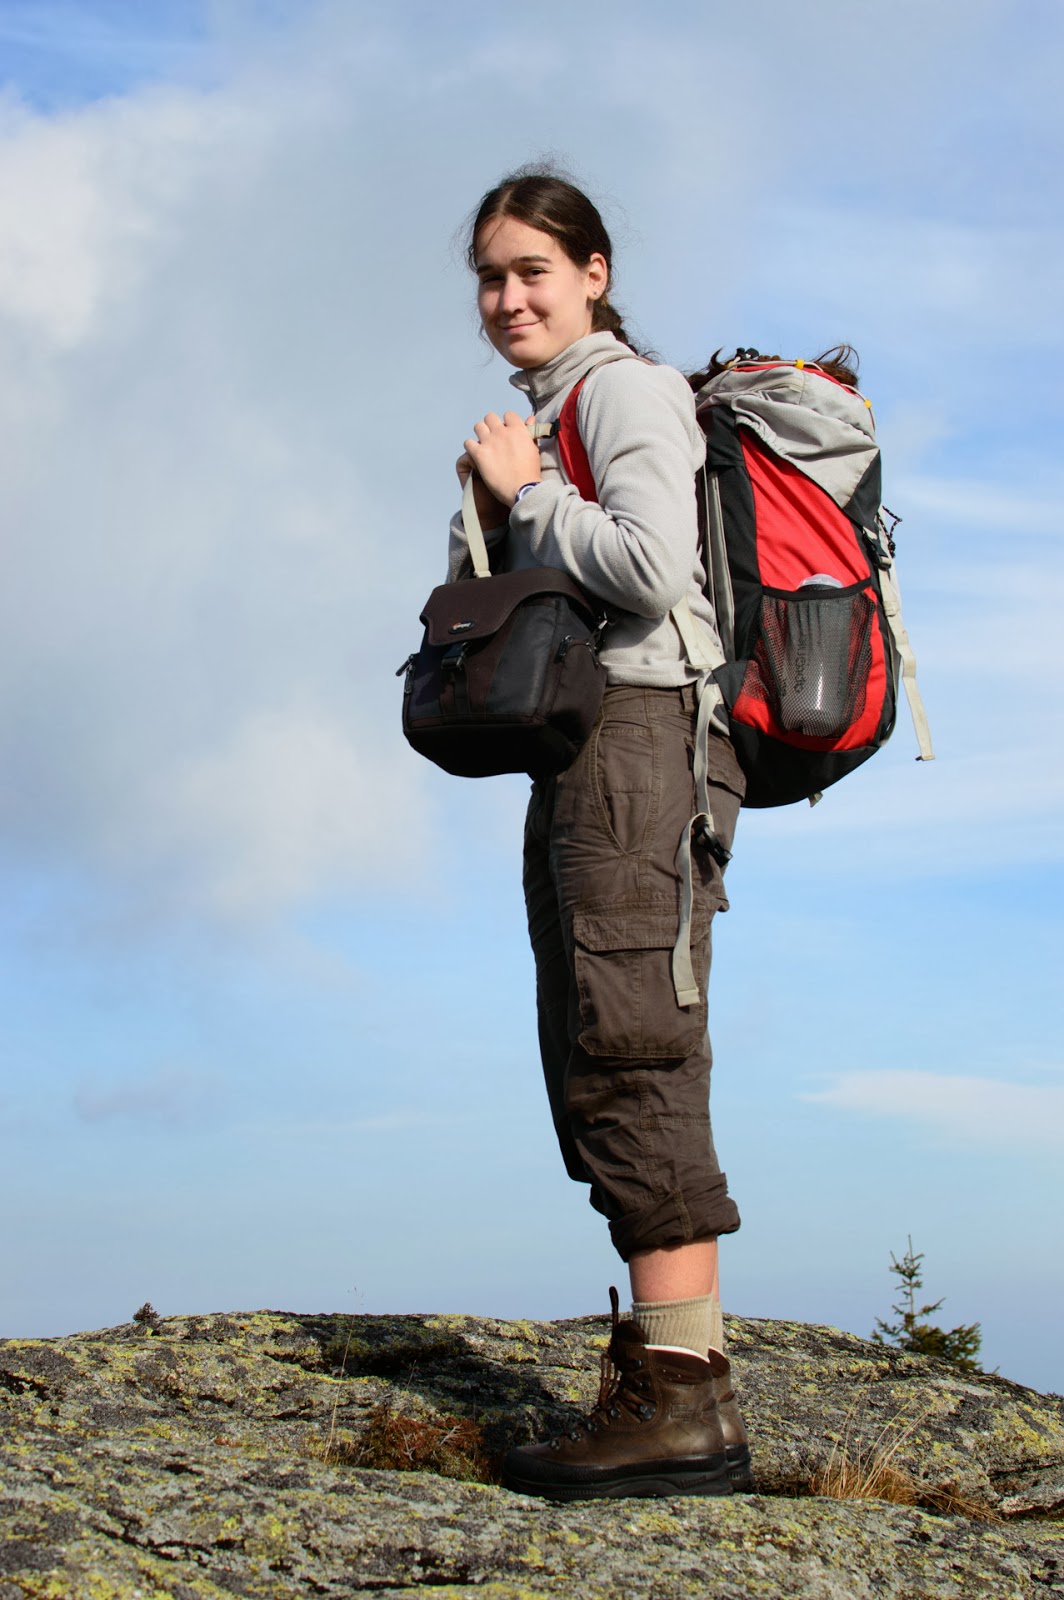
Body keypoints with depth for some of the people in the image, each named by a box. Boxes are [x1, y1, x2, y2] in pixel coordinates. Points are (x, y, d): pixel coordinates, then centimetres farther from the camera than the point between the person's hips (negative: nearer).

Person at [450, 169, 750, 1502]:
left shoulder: (626, 390, -1)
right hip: (576, 751, 10)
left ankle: (682, 1399, -20)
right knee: (592, 1060, 4)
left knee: (630, 1046, -17)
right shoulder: (539, 422, 27)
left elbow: (652, 570, -17)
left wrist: (524, 492, -6)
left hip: (644, 724, -10)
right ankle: (663, 1362, 5)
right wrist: (484, 516, 13)